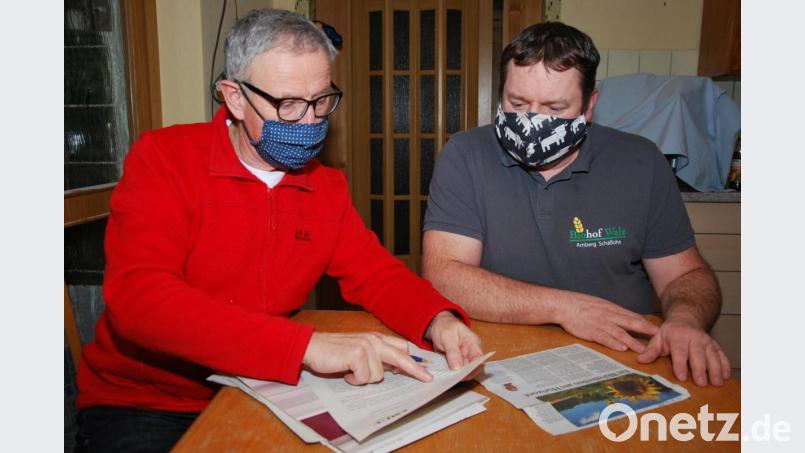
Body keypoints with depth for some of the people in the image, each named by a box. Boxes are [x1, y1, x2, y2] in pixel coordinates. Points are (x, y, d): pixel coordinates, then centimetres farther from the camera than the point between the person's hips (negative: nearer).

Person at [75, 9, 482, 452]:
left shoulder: (327, 186, 2)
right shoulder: (162, 159, -13)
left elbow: (376, 273, 5)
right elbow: (138, 297, -26)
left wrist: (439, 320, -18)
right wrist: (306, 344, -36)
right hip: (142, 403, -3)